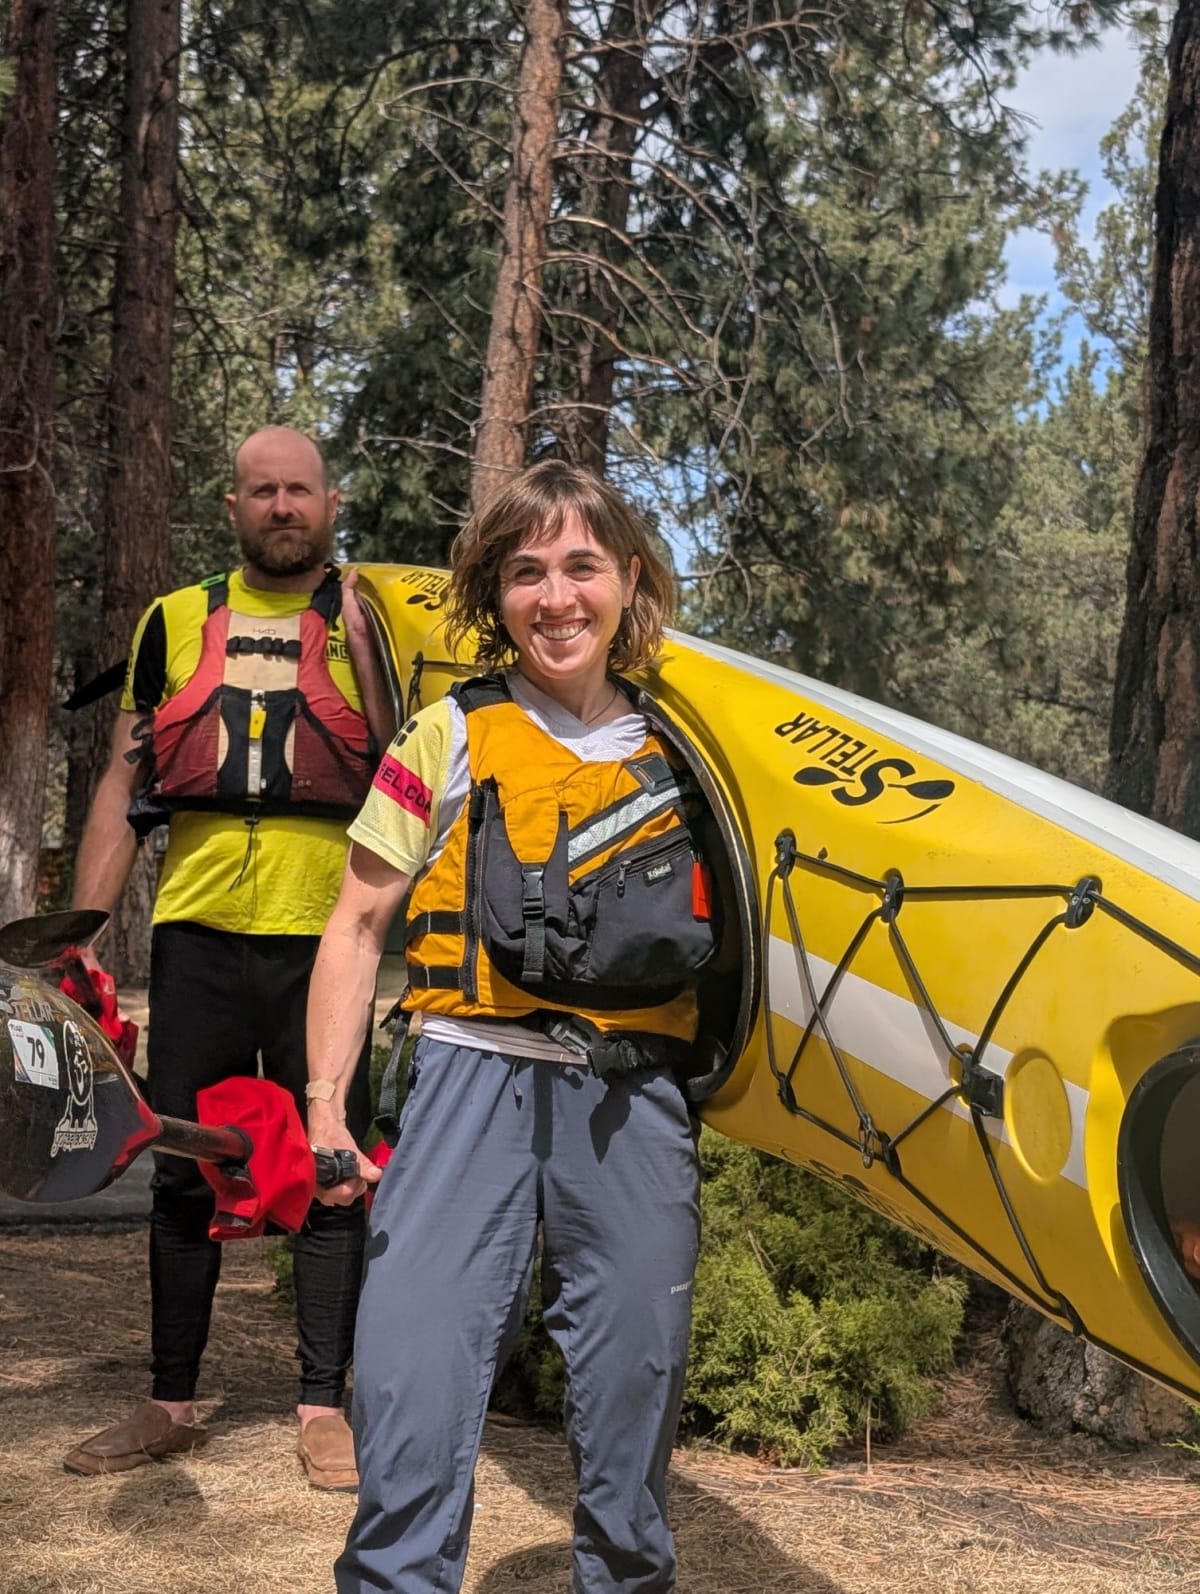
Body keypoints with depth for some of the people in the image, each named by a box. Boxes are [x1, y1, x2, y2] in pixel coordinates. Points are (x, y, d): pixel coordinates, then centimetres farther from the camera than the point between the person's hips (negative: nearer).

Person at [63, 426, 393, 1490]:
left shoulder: (370, 623, 7)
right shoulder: (176, 623, 13)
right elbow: (124, 787, 13)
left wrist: (362, 649, -13)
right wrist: (82, 933, 6)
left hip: (324, 933, -2)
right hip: (200, 928, 2)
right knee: (183, 1174, 8)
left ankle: (325, 1407, 12)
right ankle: (171, 1404, 21)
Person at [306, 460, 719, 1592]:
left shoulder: (674, 755, 11)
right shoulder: (452, 737, 3)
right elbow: (358, 925, 4)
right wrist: (325, 1102, -4)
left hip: (633, 1102, 3)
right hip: (475, 1077, -2)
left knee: (634, 1380, 9)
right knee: (412, 1382, -10)